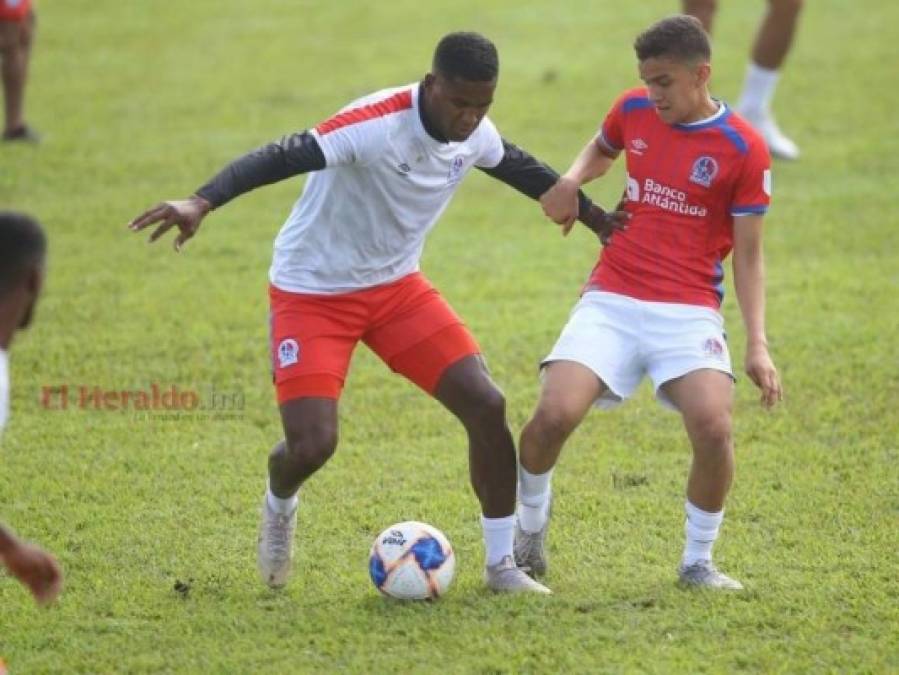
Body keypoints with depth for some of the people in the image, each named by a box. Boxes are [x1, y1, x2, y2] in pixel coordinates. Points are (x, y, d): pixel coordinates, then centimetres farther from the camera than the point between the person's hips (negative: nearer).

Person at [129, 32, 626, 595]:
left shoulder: (477, 136, -7)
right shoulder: (377, 124, -30)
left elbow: (521, 167, 17)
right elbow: (283, 157, -42)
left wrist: (592, 214, 28)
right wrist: (202, 203, -56)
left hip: (397, 285, 6)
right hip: (313, 291, -6)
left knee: (486, 405, -8)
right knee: (313, 445, -17)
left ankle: (502, 564, 7)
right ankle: (280, 503, 23)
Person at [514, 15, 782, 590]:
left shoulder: (742, 148, -5)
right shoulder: (634, 111, 6)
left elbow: (749, 255, 0)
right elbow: (602, 149, 30)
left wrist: (757, 343, -9)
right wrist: (571, 181, 7)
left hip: (689, 311, -2)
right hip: (611, 301, 2)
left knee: (713, 425, -26)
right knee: (555, 414, -20)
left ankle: (699, 561, 0)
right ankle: (532, 517, 13)